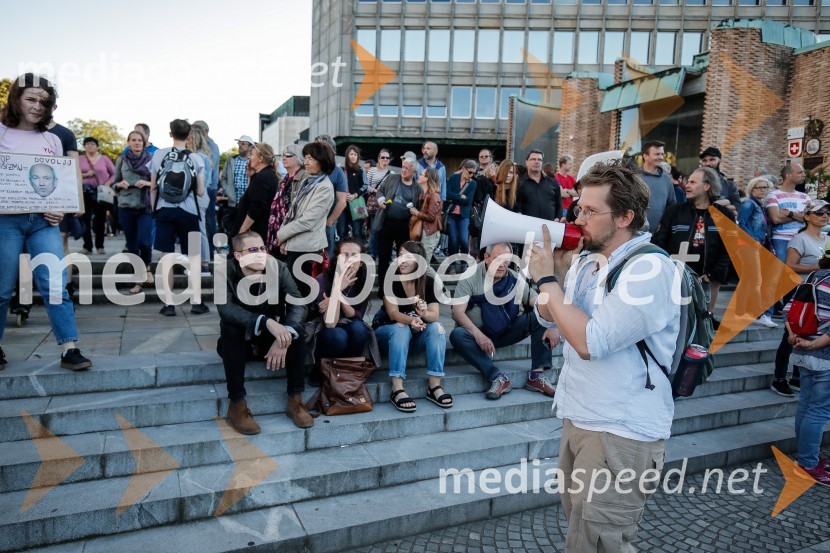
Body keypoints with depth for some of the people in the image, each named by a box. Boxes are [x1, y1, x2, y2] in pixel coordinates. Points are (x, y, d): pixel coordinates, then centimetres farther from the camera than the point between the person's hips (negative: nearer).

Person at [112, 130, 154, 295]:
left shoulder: (151, 159, 3)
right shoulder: (121, 160, 8)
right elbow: (114, 184, 13)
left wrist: (147, 183, -14)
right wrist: (120, 184, -8)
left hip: (145, 207, -2)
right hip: (126, 207, 2)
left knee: (144, 241, -14)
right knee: (132, 245, 5)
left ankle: (148, 268, 16)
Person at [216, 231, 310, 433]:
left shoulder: (278, 268, -13)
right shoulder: (225, 272, -19)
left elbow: (298, 305, -22)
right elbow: (225, 309, -35)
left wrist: (284, 335, -39)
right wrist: (266, 322, -48)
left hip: (271, 339, 2)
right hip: (238, 341, -1)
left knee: (296, 331, -25)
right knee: (231, 330, -32)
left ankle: (295, 400, -14)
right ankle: (237, 405, -24)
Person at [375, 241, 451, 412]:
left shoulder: (429, 282, -7)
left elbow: (435, 315, -16)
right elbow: (393, 313, -23)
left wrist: (424, 313, -40)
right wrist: (411, 320, -44)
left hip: (417, 336, 3)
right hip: (389, 333, -2)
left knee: (437, 327, -26)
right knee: (401, 329, -35)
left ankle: (434, 386, -31)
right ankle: (397, 390, -44)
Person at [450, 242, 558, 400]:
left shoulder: (516, 280, -1)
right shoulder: (470, 277, -10)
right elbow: (458, 312, -18)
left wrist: (550, 327, -24)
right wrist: (478, 334, -33)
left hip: (507, 332, 3)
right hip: (477, 332, -3)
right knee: (457, 335, -34)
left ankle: (537, 375, -18)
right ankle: (497, 377, -34)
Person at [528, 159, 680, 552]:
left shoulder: (649, 268, -20)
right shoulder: (587, 258, 6)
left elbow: (589, 341, -28)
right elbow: (548, 316, 12)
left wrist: (546, 278, -19)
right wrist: (557, 268, -4)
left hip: (621, 433, -8)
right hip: (577, 418, 8)